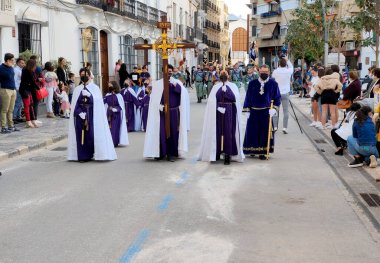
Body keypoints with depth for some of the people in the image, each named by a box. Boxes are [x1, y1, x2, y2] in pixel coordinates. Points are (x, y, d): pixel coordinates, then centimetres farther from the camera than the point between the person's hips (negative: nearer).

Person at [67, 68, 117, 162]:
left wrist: (89, 95, -21)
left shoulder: (95, 88, 5)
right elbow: (75, 105, 3)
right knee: (81, 135, -1)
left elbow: (98, 101, -8)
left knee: (93, 134, -5)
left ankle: (91, 153, 4)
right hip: (80, 115, 2)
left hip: (92, 115, -2)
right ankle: (83, 156, 3)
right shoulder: (77, 89, 9)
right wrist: (81, 114, -9)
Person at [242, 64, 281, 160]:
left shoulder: (273, 84, 1)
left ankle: (263, 152, 9)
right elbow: (248, 97, 7)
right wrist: (247, 109, 1)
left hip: (267, 112, -1)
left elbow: (277, 98, 4)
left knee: (265, 132, 1)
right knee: (252, 132, 4)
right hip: (254, 112, 1)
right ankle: (252, 150, 20)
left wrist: (274, 109, -8)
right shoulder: (252, 83, 4)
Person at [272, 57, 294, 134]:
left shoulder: (275, 71, -7)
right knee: (286, 111, 1)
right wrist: (288, 60, 26)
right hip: (285, 93, -1)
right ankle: (284, 127, -4)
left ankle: (275, 126, 9)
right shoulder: (288, 71, -6)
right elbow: (291, 67, 16)